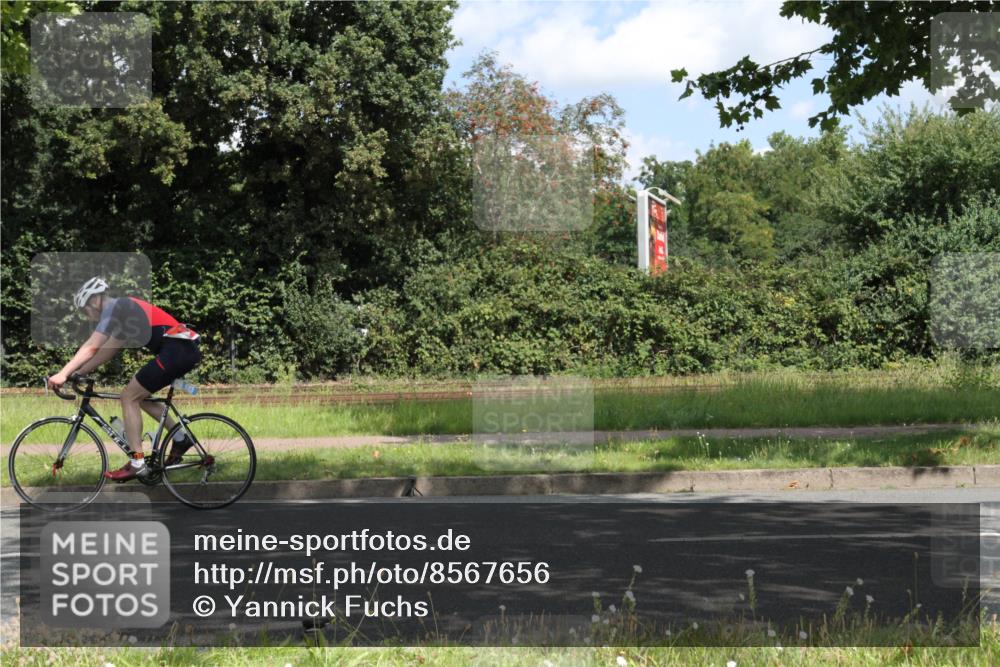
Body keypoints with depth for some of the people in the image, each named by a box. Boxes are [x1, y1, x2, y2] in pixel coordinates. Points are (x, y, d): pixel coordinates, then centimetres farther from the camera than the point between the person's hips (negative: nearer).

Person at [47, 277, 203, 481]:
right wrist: (78, 373, 21)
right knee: (140, 396, 21)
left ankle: (137, 463, -3)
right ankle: (181, 438, 18)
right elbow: (107, 350, 25)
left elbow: (91, 347, -15)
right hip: (187, 349, 10)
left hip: (176, 349, -10)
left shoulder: (115, 307, -5)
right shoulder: (124, 308, 23)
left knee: (129, 397, -2)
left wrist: (63, 374, -17)